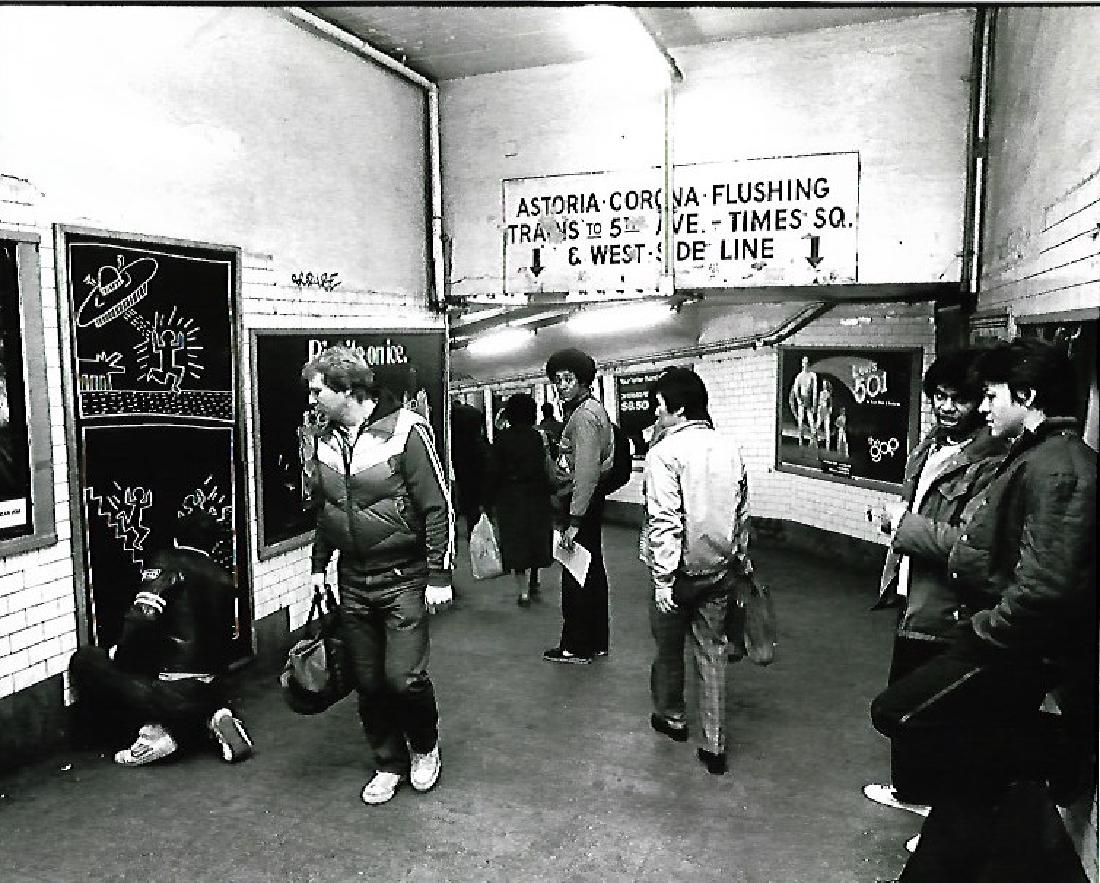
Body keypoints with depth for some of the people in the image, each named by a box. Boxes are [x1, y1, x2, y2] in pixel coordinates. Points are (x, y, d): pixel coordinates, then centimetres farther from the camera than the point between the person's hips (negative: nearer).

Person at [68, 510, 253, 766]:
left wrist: (120, 655, -1)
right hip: (209, 691, 6)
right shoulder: (222, 579, 10)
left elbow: (141, 618, -19)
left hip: (170, 691, -6)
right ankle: (216, 716, 7)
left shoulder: (166, 562, -6)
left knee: (84, 660, 5)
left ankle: (152, 731, -3)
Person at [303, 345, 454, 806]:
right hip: (352, 582, 6)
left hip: (403, 578, -5)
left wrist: (439, 575, -14)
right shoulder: (326, 440, 6)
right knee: (368, 682, 11)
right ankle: (389, 763, 31)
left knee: (403, 676, -8)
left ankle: (425, 746, 23)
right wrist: (319, 564, 15)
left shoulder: (405, 430, -14)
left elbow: (437, 506, -13)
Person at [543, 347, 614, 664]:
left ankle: (576, 646, 9)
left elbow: (586, 471, -25)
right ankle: (597, 642, 26)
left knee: (576, 577, -2)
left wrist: (574, 520, -26)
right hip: (590, 500, 11)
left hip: (580, 502, -11)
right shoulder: (593, 408, 16)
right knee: (592, 571, 16)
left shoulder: (584, 415, -17)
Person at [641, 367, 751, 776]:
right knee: (712, 652, 13)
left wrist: (663, 578, -17)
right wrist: (740, 561, 21)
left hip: (681, 571, -5)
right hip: (721, 569, 5)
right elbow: (742, 514, 10)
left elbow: (664, 522, -21)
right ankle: (714, 745, 18)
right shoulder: (730, 449, 3)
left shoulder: (665, 452, -17)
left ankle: (671, 716, 38)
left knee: (668, 648, 17)